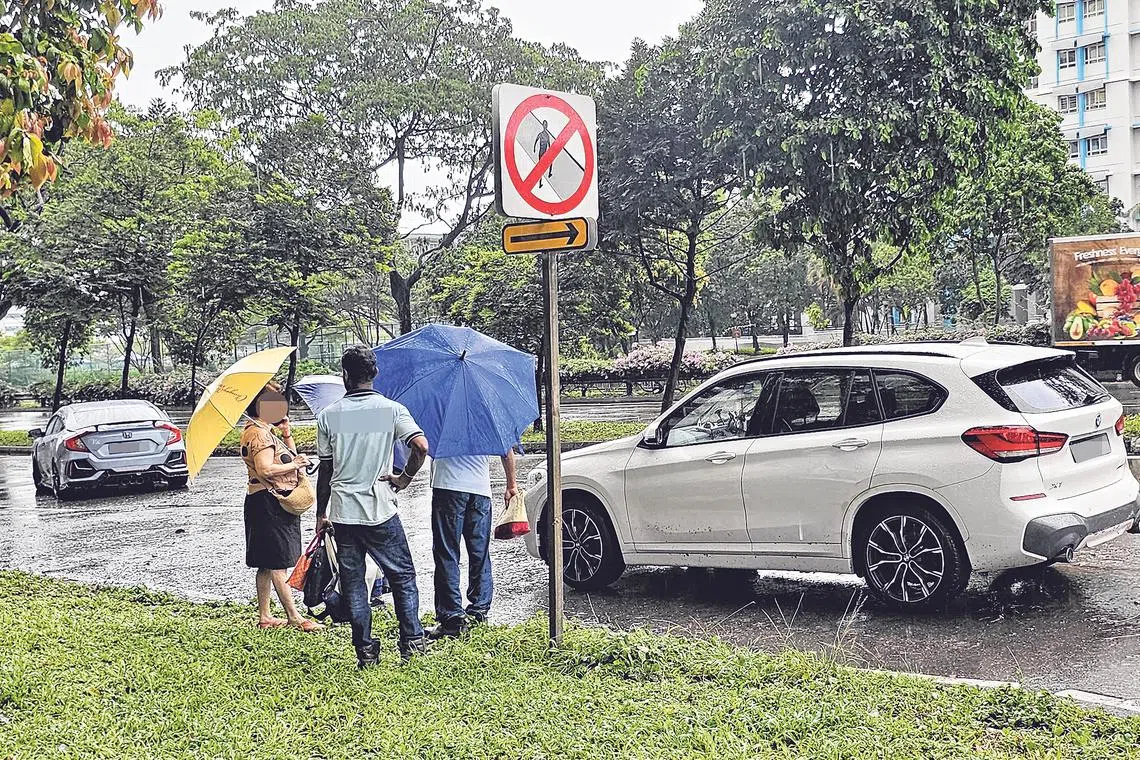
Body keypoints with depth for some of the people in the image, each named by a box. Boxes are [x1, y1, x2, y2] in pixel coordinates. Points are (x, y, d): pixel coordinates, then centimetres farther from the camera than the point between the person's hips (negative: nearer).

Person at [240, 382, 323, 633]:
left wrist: (287, 434, 10)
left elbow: (290, 457, 23)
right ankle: (294, 617, -5)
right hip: (268, 502, -11)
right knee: (278, 563, -7)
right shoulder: (258, 433, -14)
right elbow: (265, 469, -25)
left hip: (273, 503, 11)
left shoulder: (266, 431, 18)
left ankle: (265, 616, 17)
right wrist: (295, 464, -15)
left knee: (267, 564, 12)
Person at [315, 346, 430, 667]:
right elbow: (421, 446, -18)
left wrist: (321, 513, 13)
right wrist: (404, 478, -2)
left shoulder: (328, 415, 1)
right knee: (402, 575, 12)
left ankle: (365, 651, 12)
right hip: (380, 510, -1)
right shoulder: (390, 409, -4)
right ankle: (412, 641, 9)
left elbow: (325, 469, 5)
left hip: (342, 512, 2)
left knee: (352, 582, 10)